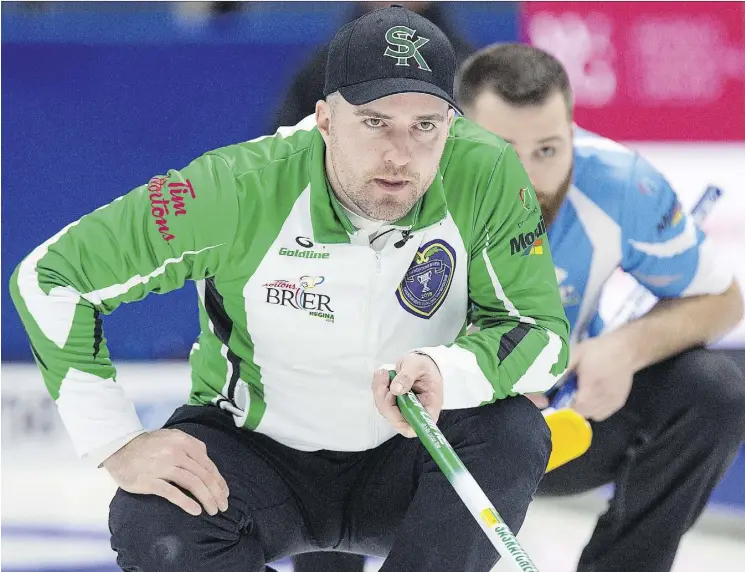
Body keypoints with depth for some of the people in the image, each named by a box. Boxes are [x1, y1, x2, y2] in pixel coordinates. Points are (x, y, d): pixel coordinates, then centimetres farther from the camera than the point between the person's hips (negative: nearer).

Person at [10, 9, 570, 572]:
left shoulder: (487, 177, -21)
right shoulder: (239, 191, -26)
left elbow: (545, 334, -15)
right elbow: (49, 276, -20)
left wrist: (446, 373, -37)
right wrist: (119, 445, -23)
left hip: (403, 463, 2)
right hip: (253, 449, -1)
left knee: (513, 432, -27)